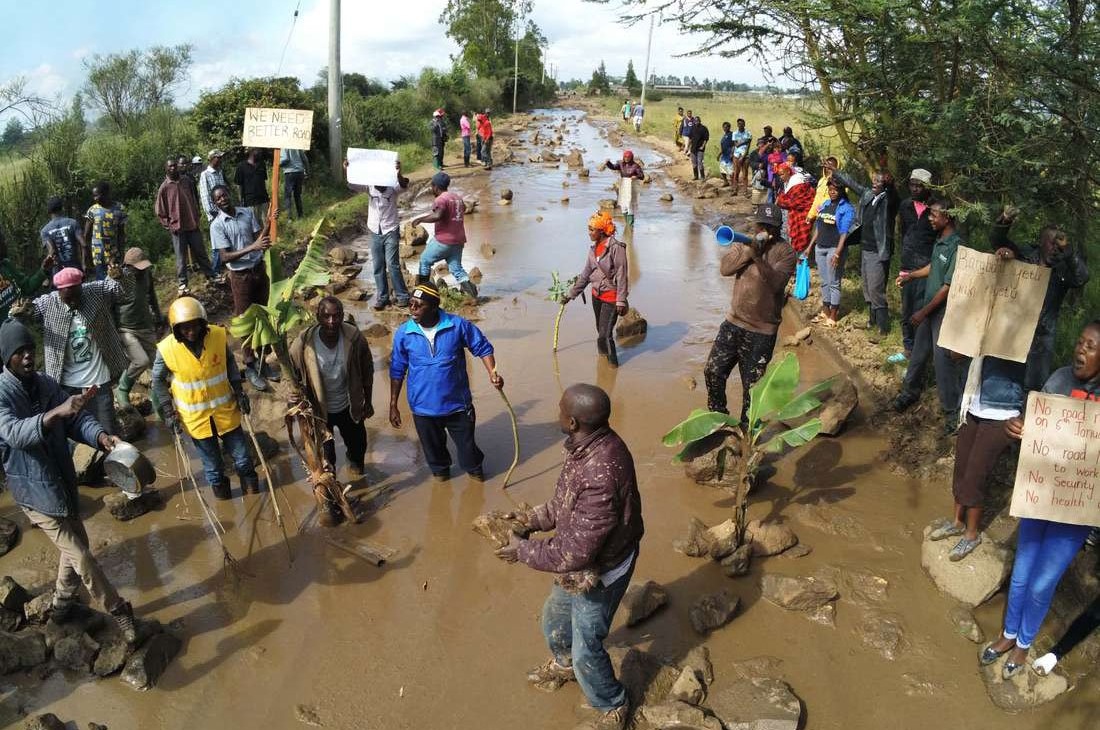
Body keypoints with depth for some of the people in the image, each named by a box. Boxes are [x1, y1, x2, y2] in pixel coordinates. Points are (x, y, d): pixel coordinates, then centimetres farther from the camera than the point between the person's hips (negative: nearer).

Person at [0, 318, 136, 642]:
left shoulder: (46, 383, 0)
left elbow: (77, 419, -3)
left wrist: (100, 436, -24)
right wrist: (57, 412, -53)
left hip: (63, 480, 7)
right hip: (34, 489, -7)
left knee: (76, 545, 21)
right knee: (81, 557, 0)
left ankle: (62, 604, 43)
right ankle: (119, 610, 15)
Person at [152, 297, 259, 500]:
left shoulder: (218, 336, -17)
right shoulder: (166, 349, -20)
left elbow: (230, 362, 2)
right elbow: (158, 381, -5)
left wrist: (239, 391, -1)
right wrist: (168, 412, -6)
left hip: (225, 407, 1)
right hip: (194, 415, -1)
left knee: (239, 450, 16)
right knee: (210, 458, 18)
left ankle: (248, 478, 40)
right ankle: (218, 484, 42)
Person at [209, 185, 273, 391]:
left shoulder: (247, 213, 2)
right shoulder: (217, 225, -11)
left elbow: (260, 238, 1)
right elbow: (225, 257, -17)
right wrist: (252, 247, -27)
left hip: (259, 269, 4)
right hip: (241, 276, -4)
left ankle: (262, 360, 28)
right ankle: (250, 367, 17)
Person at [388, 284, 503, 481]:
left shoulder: (458, 325, -15)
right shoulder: (403, 334, -11)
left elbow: (482, 348, -3)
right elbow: (397, 371, 0)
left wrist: (492, 372, -19)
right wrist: (393, 405, 1)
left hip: (458, 403, -1)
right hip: (423, 407, 1)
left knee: (466, 443, 17)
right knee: (433, 448, 22)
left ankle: (474, 468, 49)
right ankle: (440, 471, 53)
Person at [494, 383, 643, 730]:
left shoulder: (599, 476, -41)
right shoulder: (594, 443, -12)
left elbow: (574, 553, -33)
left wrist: (522, 550, -21)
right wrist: (533, 518, 0)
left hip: (597, 574, -9)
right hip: (579, 568, 9)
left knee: (586, 652, 13)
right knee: (554, 618, 31)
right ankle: (563, 664, 61)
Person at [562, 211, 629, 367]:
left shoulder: (616, 248, -17)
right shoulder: (593, 248, 5)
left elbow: (622, 276, -17)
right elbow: (586, 274, 13)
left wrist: (621, 302, -19)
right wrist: (571, 294, 13)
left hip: (611, 297, -7)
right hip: (596, 295, 7)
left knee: (605, 334, -7)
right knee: (600, 330, 18)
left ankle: (613, 363, 11)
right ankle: (604, 354, 35)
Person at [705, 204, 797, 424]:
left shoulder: (786, 252, -9)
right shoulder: (746, 244, 5)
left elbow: (776, 282, -24)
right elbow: (724, 268, -10)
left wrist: (758, 258, -35)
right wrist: (750, 250, -20)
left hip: (762, 331, -5)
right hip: (734, 323, 5)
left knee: (752, 384, 6)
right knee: (713, 371, 9)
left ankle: (747, 426, 25)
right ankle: (717, 415, 31)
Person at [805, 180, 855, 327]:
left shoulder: (846, 208, -8)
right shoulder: (825, 204, 11)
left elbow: (844, 232, -14)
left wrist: (837, 253, -21)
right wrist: (810, 246, 14)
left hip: (835, 249, -6)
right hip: (820, 247, 6)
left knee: (833, 283, 0)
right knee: (824, 282, 14)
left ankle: (833, 316, 9)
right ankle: (825, 311, 26)